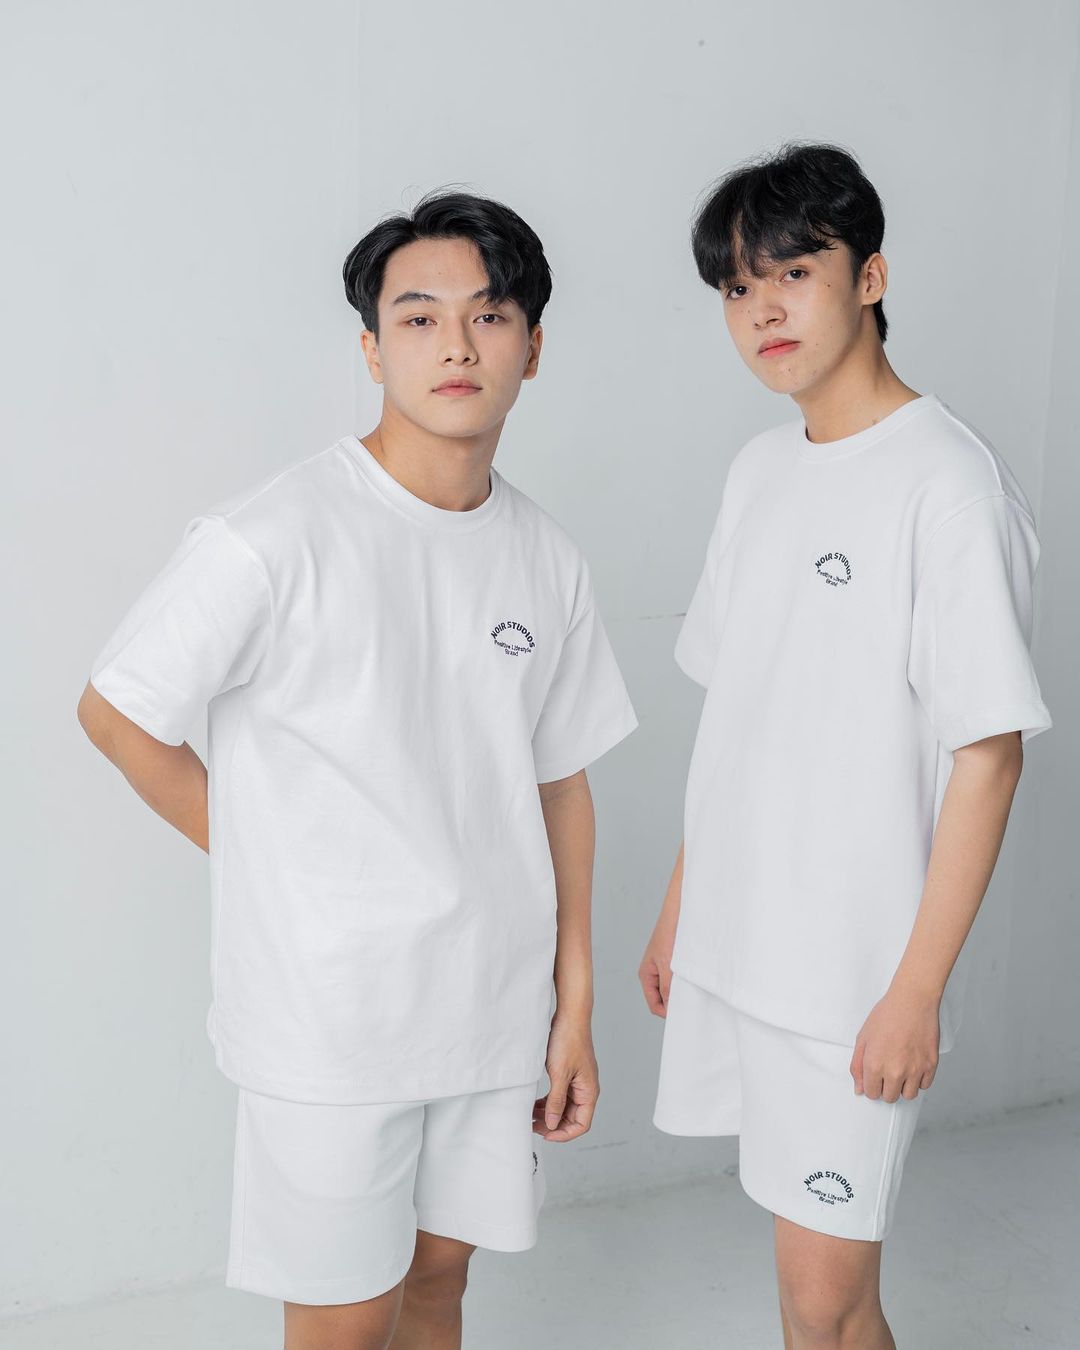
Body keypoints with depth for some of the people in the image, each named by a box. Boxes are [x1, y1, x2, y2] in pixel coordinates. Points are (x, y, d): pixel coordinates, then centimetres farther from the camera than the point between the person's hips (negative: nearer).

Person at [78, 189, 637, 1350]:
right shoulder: (271, 538, -16)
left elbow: (559, 784, 8)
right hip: (329, 1016, -5)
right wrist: (277, 864, -3)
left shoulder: (545, 559, 2)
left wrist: (574, 1006, 8)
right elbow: (117, 715, -6)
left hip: (495, 1004, 5)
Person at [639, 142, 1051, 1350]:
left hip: (854, 974, -7)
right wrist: (680, 902, 16)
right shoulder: (759, 470, 8)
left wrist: (918, 989, -16)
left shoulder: (947, 481, -15)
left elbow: (987, 754, -15)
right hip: (735, 944, 7)